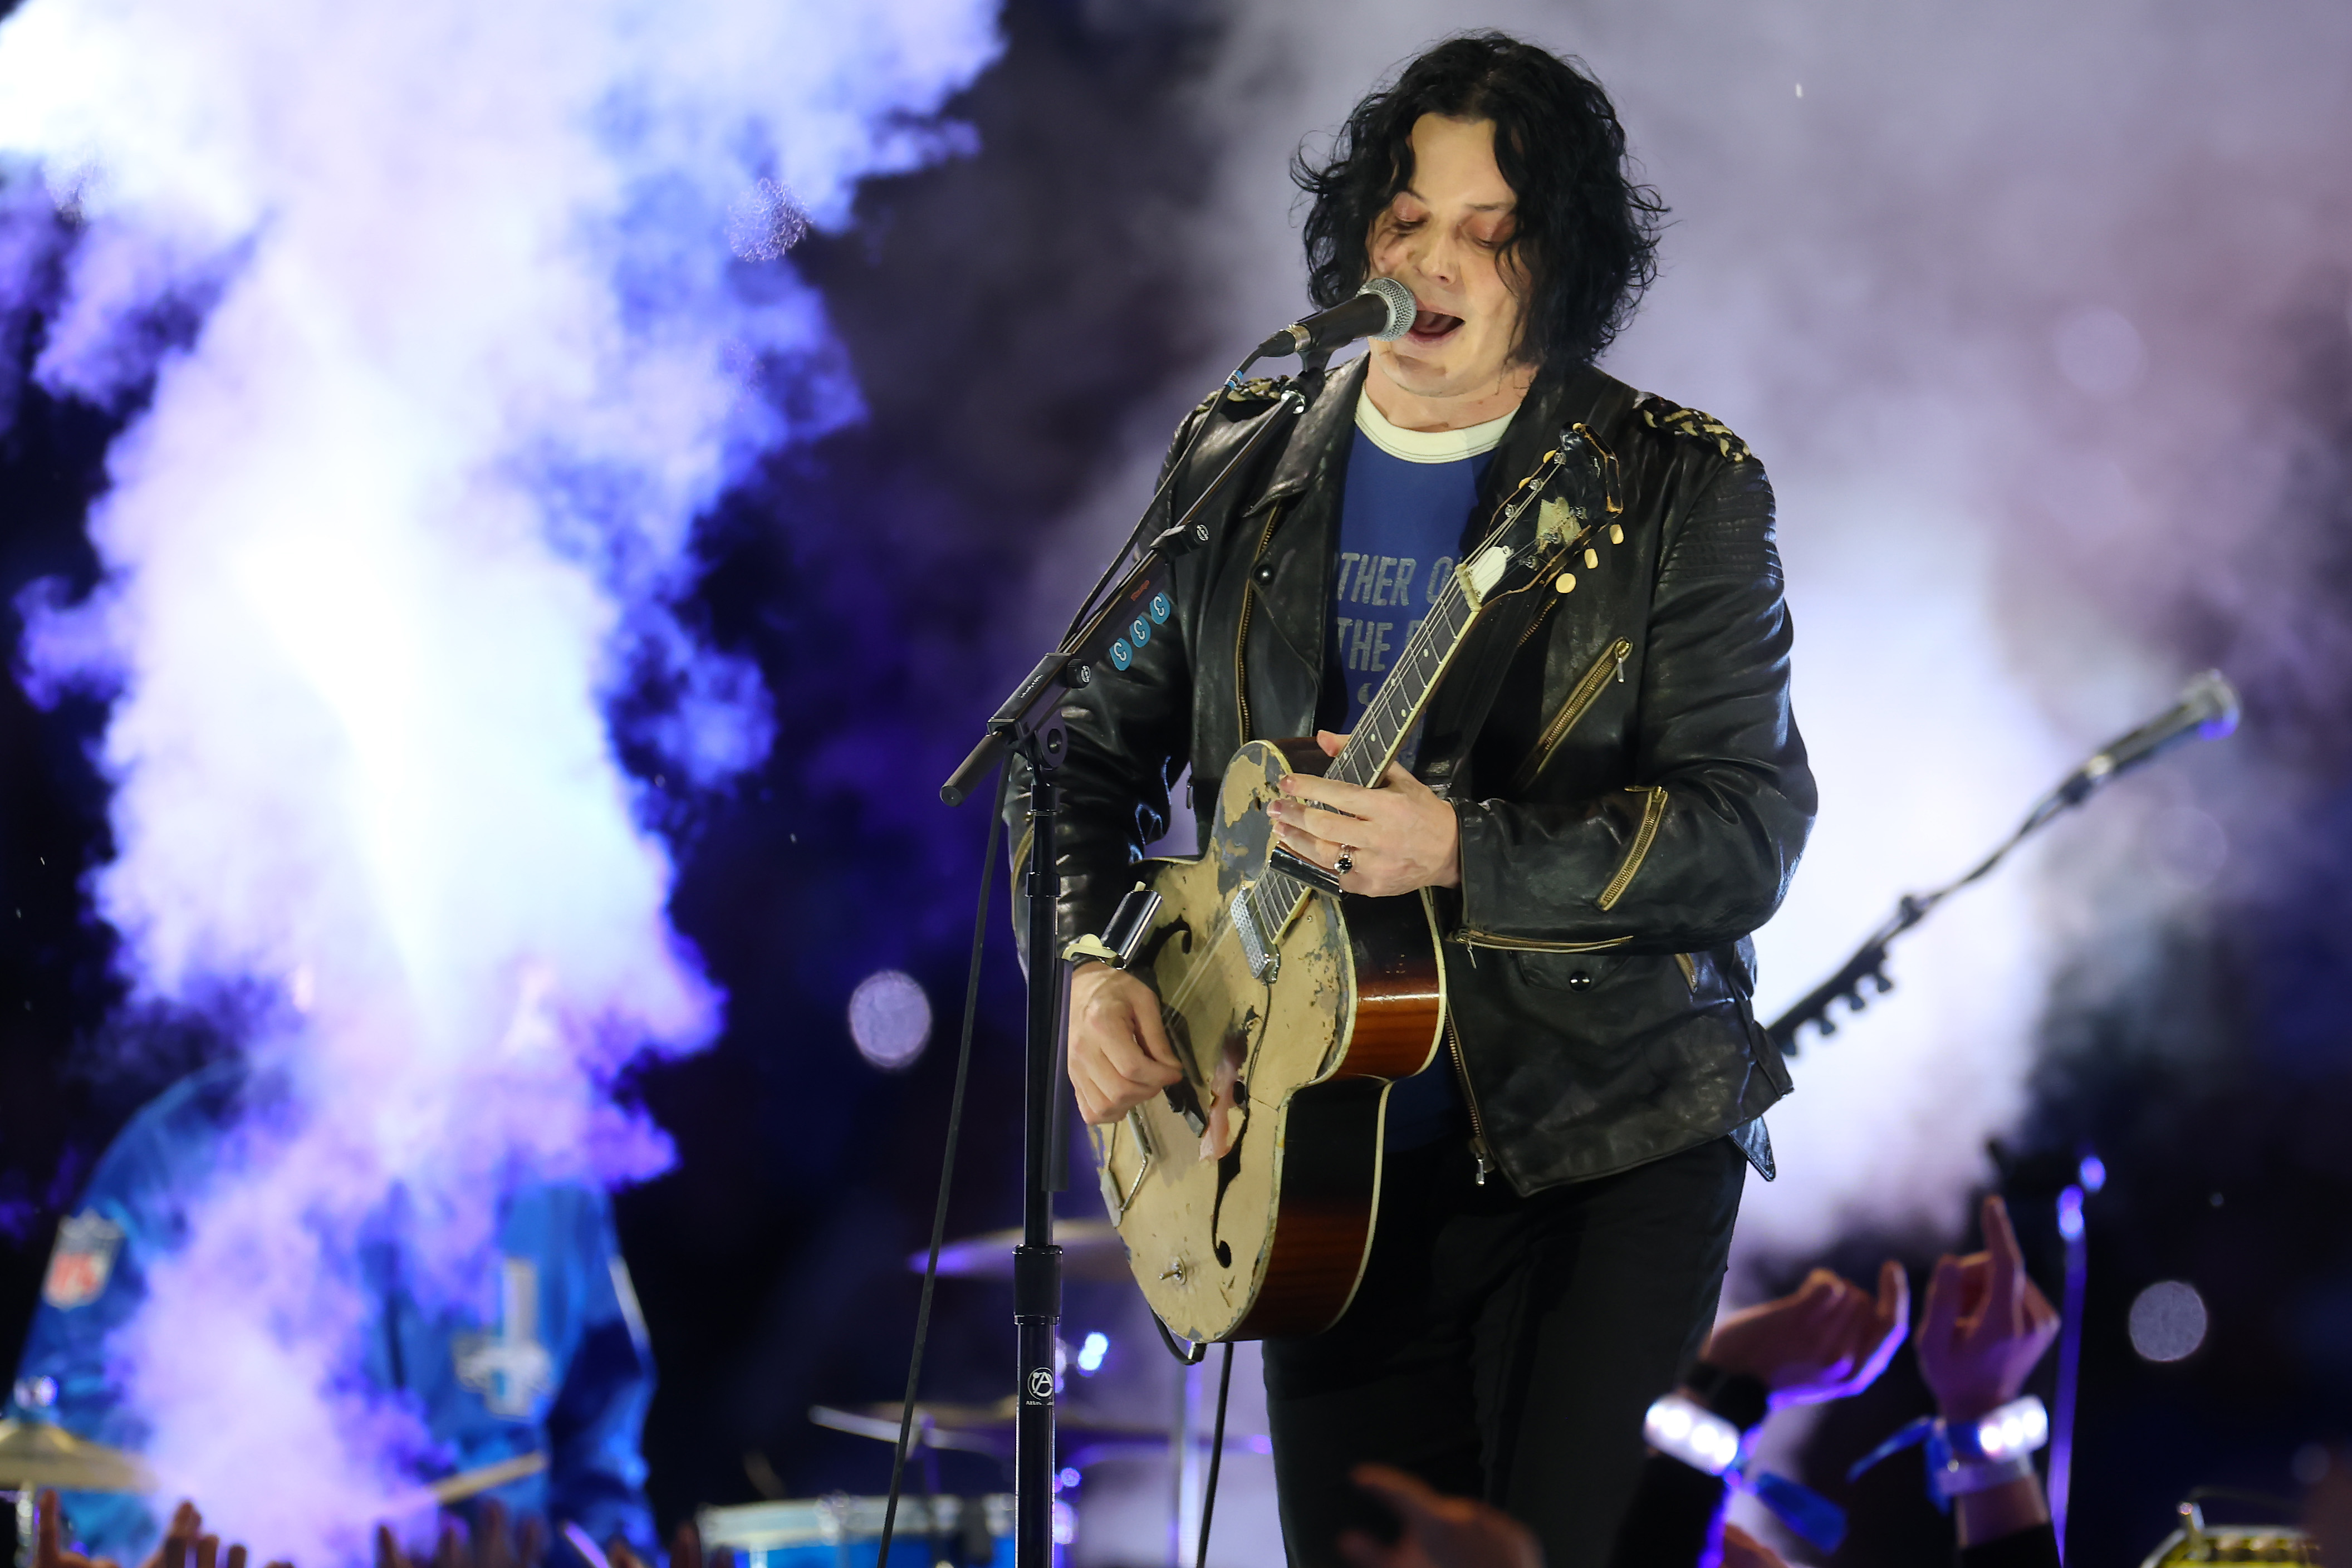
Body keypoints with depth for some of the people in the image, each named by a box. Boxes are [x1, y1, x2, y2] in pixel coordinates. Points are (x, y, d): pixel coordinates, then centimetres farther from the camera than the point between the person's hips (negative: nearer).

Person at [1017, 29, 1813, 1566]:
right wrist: (1089, 969, -4)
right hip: (1333, 1151, 4)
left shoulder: (1681, 489, -6)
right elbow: (1092, 748, 14)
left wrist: (1459, 850, -25)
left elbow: (1751, 829, -14)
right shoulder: (1238, 470, 6)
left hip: (1608, 1142, -4)